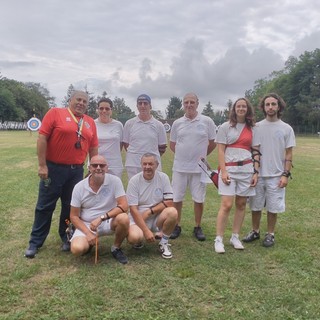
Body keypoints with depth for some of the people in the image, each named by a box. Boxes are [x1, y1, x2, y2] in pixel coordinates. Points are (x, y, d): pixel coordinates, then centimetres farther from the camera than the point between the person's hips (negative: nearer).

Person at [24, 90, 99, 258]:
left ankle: (67, 238, 28)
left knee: (71, 206, 12)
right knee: (45, 206, 5)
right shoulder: (55, 113, -4)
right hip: (53, 168, -4)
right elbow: (42, 138, -9)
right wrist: (42, 165, -13)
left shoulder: (90, 122, 10)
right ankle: (35, 242, 17)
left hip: (77, 170, 4)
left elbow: (93, 147, 13)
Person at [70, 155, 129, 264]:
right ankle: (89, 243, 12)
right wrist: (88, 233, -17)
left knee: (123, 218, -33)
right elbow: (74, 216, -3)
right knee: (77, 249, -27)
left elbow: (124, 206, -18)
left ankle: (116, 248, -3)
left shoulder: (115, 181, -11)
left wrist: (101, 218, -26)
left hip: (108, 222, 0)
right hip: (86, 225, 1)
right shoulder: (79, 187, -7)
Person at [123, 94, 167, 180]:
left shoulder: (158, 125, 3)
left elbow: (162, 147, 9)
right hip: (133, 165, 1)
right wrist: (135, 156, 7)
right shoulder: (129, 123, 5)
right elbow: (125, 143, 10)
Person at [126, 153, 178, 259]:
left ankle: (163, 243, -4)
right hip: (138, 218, -2)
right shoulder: (134, 181, -10)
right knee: (134, 237, -33)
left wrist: (149, 211, -17)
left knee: (172, 212, -29)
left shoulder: (163, 177, -5)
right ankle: (139, 241, 8)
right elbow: (133, 210, -14)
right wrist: (146, 231, -21)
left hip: (157, 217, 2)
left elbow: (169, 203, -7)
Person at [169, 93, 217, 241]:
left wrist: (201, 156, 8)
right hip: (179, 167, 2)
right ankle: (176, 226, 22)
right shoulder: (177, 123, 3)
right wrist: (184, 155, 6)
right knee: (176, 198, 6)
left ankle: (197, 227, 23)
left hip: (199, 167, -1)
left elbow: (213, 143, 5)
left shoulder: (207, 121, -3)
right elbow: (172, 144, 13)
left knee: (198, 199, 7)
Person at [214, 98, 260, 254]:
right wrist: (223, 171, -11)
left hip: (247, 170, 4)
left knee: (241, 204, 6)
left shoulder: (252, 129, 11)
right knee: (226, 205, -10)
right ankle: (219, 239, -2)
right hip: (229, 169, -3)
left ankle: (235, 237, 17)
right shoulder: (225, 127, 2)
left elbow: (256, 152, 11)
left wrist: (256, 172, 3)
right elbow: (220, 151, -2)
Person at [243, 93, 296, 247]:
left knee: (273, 208, 6)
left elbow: (289, 154, 1)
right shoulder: (256, 127, 3)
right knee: (255, 206, 11)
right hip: (257, 175, 2)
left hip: (276, 176, -1)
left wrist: (285, 174, -7)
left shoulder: (286, 128, 0)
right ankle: (255, 231, 29)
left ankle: (270, 234, 23)